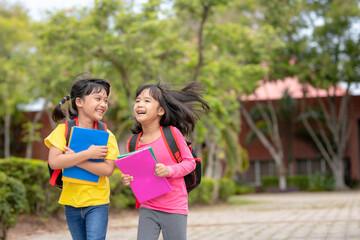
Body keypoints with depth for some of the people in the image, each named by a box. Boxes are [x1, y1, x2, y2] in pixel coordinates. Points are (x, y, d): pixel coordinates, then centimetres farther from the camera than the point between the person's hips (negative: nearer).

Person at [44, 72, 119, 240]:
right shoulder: (64, 130, -6)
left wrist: (76, 160, -21)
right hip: (71, 201, 1)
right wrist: (88, 154, -22)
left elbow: (108, 169, -16)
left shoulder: (106, 135, -5)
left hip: (97, 202, -1)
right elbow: (53, 162, -18)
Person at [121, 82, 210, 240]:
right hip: (147, 208, 3)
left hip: (174, 209, -3)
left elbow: (190, 162, -4)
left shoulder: (172, 133, -9)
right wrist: (127, 180, -9)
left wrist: (169, 170, -21)